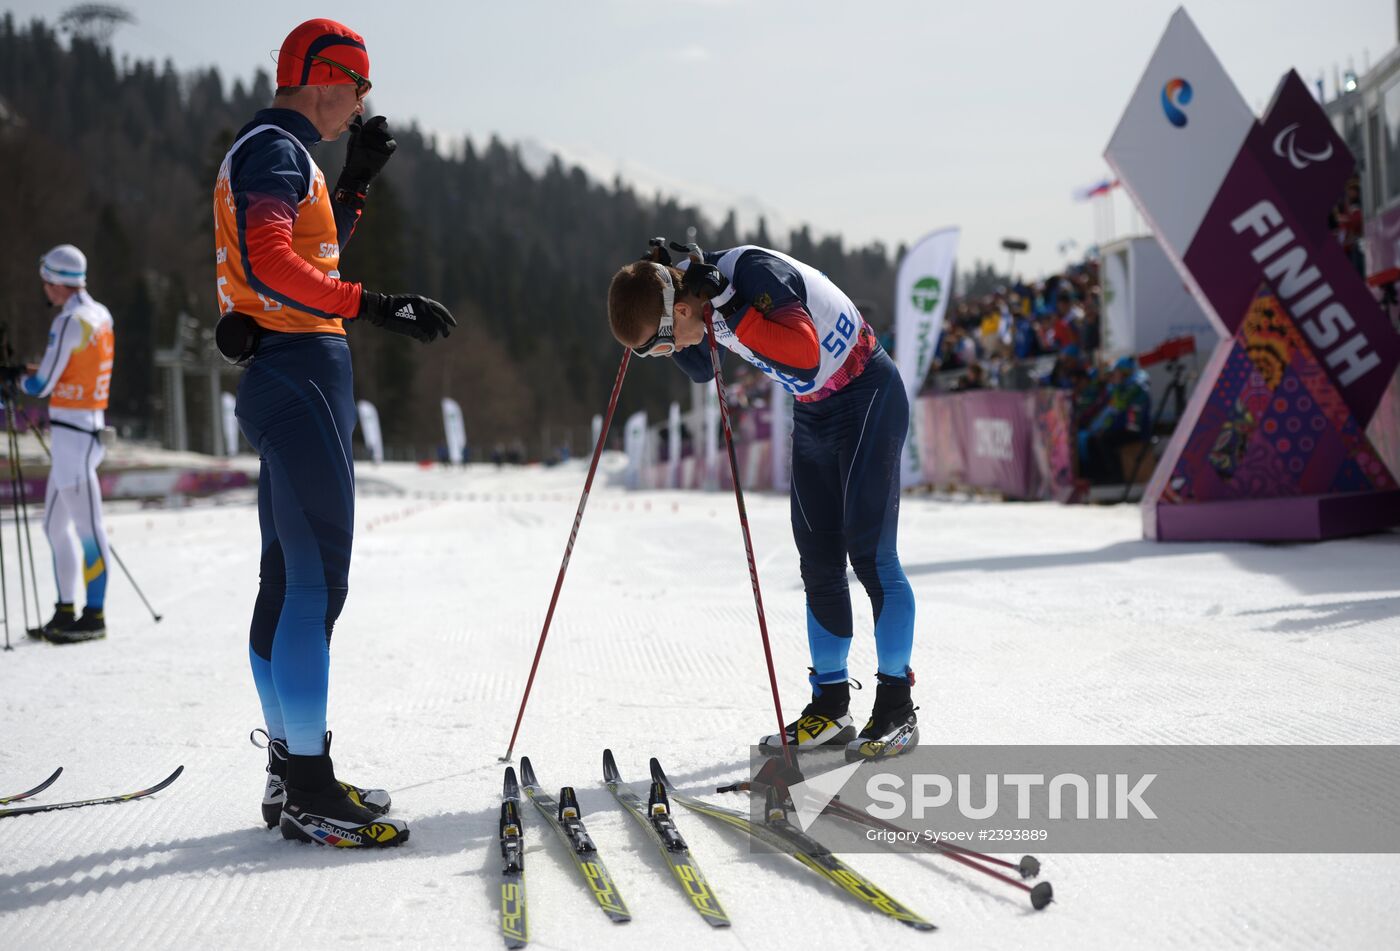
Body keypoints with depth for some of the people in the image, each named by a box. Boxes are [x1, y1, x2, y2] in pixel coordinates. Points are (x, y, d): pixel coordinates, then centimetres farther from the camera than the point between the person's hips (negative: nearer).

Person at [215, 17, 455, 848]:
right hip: (300, 372, -11)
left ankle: (292, 773, 18)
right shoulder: (275, 150, -10)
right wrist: (373, 306, -32)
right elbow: (269, 264, -25)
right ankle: (308, 788, -9)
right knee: (317, 578, -11)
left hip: (291, 379, 11)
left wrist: (356, 181, 22)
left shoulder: (276, 155, 22)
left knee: (290, 577, 12)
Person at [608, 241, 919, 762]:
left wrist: (727, 309, -40)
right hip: (813, 413, 8)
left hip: (869, 397, -8)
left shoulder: (755, 273, -30)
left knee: (869, 553, -9)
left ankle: (897, 708, -2)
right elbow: (701, 371, 10)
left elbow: (805, 357, -41)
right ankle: (830, 708, 11)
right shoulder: (697, 287, -6)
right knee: (818, 562, 6)